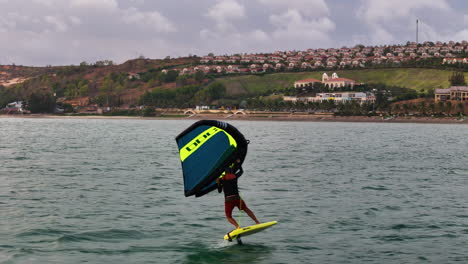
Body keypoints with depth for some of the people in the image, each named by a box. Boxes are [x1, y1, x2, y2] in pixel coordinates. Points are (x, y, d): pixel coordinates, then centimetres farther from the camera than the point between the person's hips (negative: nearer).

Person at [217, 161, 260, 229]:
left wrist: (218, 184, 24)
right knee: (246, 210, 24)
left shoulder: (222, 179, 4)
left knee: (229, 217, 12)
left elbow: (219, 191, 11)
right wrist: (238, 163, 42)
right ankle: (257, 222, 22)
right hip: (237, 198, 2)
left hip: (228, 200, -2)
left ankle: (237, 226, -12)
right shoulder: (235, 176, 9)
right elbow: (241, 171, 31)